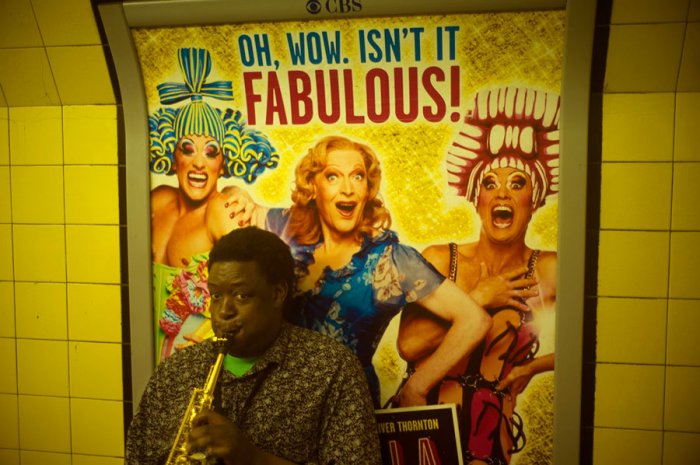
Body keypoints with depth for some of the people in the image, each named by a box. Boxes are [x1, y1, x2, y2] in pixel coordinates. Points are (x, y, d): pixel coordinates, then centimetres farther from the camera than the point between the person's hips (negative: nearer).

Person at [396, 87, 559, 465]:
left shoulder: (550, 271, -7)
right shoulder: (439, 260, -7)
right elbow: (409, 345, -17)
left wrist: (533, 366, -1)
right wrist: (477, 300, -14)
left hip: (490, 434, 0)